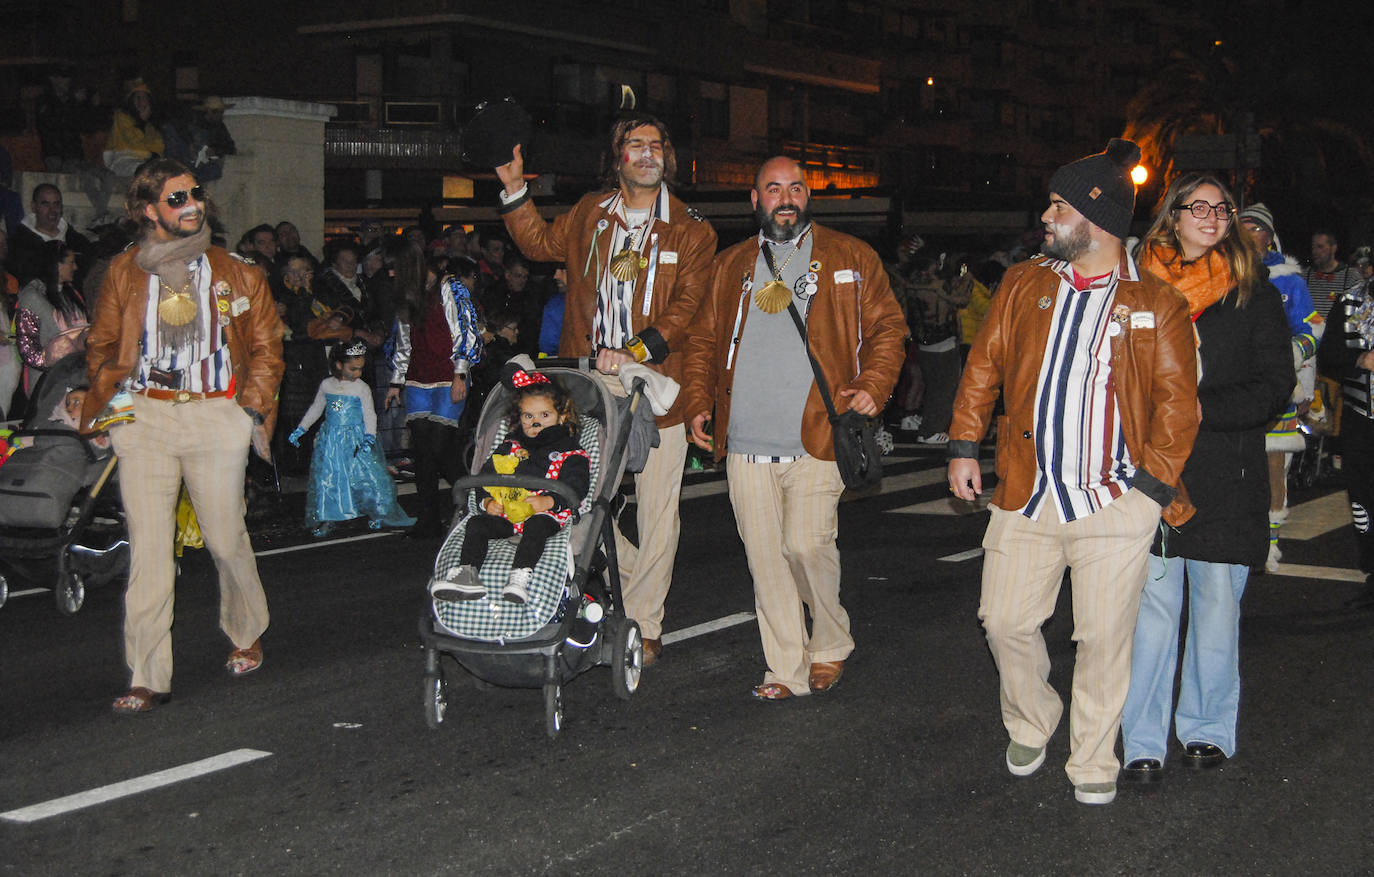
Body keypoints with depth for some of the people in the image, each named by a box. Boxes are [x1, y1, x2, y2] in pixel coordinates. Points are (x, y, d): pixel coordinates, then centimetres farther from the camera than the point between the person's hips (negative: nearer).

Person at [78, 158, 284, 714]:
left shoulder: (235, 274, 8)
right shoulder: (125, 272, 9)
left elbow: (265, 345, 12)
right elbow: (103, 347, 16)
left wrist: (253, 405, 1)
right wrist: (105, 405, 5)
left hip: (216, 419, 0)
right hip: (143, 421, 1)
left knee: (226, 539, 4)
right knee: (147, 549, -5)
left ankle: (247, 635, 33)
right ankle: (149, 679, -1)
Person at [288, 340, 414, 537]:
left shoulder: (362, 388, -3)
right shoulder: (327, 385, 5)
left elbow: (370, 415, -4)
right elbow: (315, 409, 17)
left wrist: (369, 437, -19)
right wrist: (300, 429, 16)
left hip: (356, 439, -2)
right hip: (330, 441, 2)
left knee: (368, 474, -8)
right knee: (326, 478, 0)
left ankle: (376, 514, 9)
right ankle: (326, 519, 10)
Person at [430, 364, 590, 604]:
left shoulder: (571, 455, 6)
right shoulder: (511, 447, 20)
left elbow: (574, 488, -9)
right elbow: (486, 475, 16)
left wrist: (547, 501, -27)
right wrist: (488, 501, -5)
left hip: (547, 514, -5)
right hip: (506, 511, 5)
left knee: (537, 525, -37)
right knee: (476, 523, -17)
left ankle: (520, 575, -50)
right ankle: (466, 572, -28)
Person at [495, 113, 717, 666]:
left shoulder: (691, 231, 3)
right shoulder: (589, 215, 13)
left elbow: (687, 307, -6)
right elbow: (540, 244, 28)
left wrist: (636, 350, -18)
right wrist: (515, 190, 17)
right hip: (590, 386, 3)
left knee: (655, 512, -1)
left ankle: (644, 627, 8)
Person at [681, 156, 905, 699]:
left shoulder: (850, 258, 8)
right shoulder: (730, 267, 17)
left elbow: (887, 327, 7)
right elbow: (703, 342, 22)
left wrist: (873, 385, -8)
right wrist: (698, 402, 8)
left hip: (816, 438, -3)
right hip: (746, 444, 3)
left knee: (807, 546, -11)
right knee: (765, 557, 4)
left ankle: (831, 646, 15)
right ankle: (786, 670, 16)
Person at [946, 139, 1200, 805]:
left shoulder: (1156, 303, 0)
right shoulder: (1023, 284, 9)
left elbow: (1177, 401, -1)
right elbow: (984, 367, 12)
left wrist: (1154, 483, -9)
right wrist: (964, 446, 5)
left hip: (1114, 501, -3)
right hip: (1026, 495, 3)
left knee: (1104, 637, 3)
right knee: (1005, 621, 7)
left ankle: (1093, 763, 19)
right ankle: (1030, 726, 32)